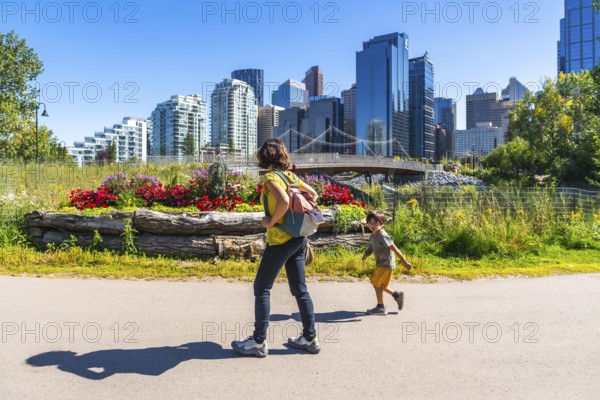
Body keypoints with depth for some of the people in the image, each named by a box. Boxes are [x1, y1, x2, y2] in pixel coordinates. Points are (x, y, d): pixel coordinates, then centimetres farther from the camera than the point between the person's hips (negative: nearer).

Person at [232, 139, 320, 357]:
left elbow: (284, 201, -30)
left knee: (261, 288, 4)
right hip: (298, 238, 8)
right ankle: (310, 338, 20)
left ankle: (258, 341, 10)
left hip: (279, 240, -8)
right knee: (300, 289, 13)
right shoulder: (291, 176, 11)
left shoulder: (271, 177, -12)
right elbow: (313, 194, 20)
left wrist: (270, 221, -16)